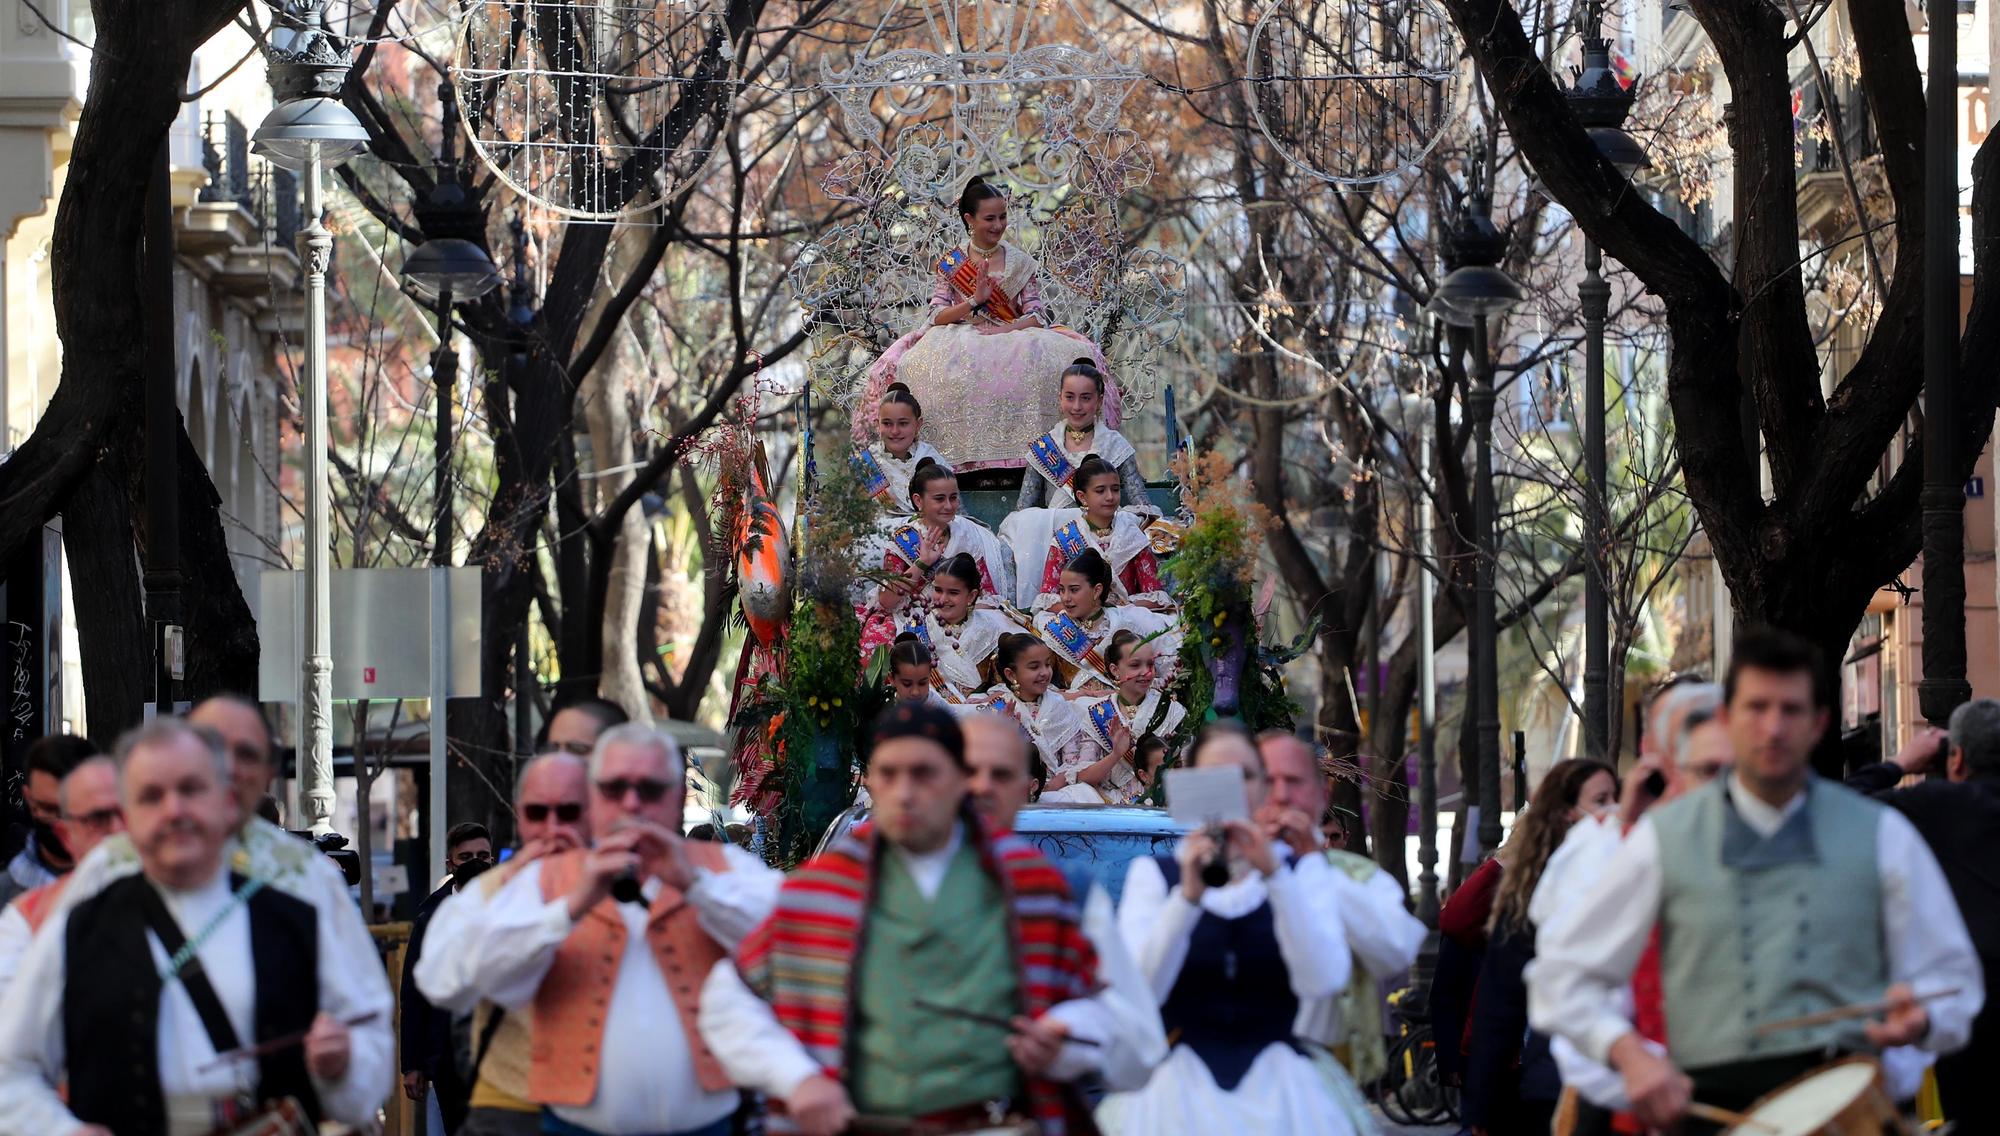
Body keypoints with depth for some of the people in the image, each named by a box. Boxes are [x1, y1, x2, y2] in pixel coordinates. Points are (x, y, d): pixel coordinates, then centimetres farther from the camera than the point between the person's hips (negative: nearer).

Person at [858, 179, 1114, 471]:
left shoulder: (1021, 263, 11)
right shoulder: (951, 263, 9)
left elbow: (1036, 315, 2)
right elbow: (936, 316, 0)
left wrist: (1005, 330, -17)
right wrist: (974, 301, -15)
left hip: (1014, 338, 1)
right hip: (960, 341, -1)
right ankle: (966, 455, -30)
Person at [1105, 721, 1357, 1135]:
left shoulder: (1303, 871, 11)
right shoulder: (1154, 873, 10)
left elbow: (1324, 981, -8)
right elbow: (1139, 990, -8)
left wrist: (1275, 875, -15)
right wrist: (1188, 896, -20)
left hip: (1279, 1087, 0)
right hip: (1180, 1084, 0)